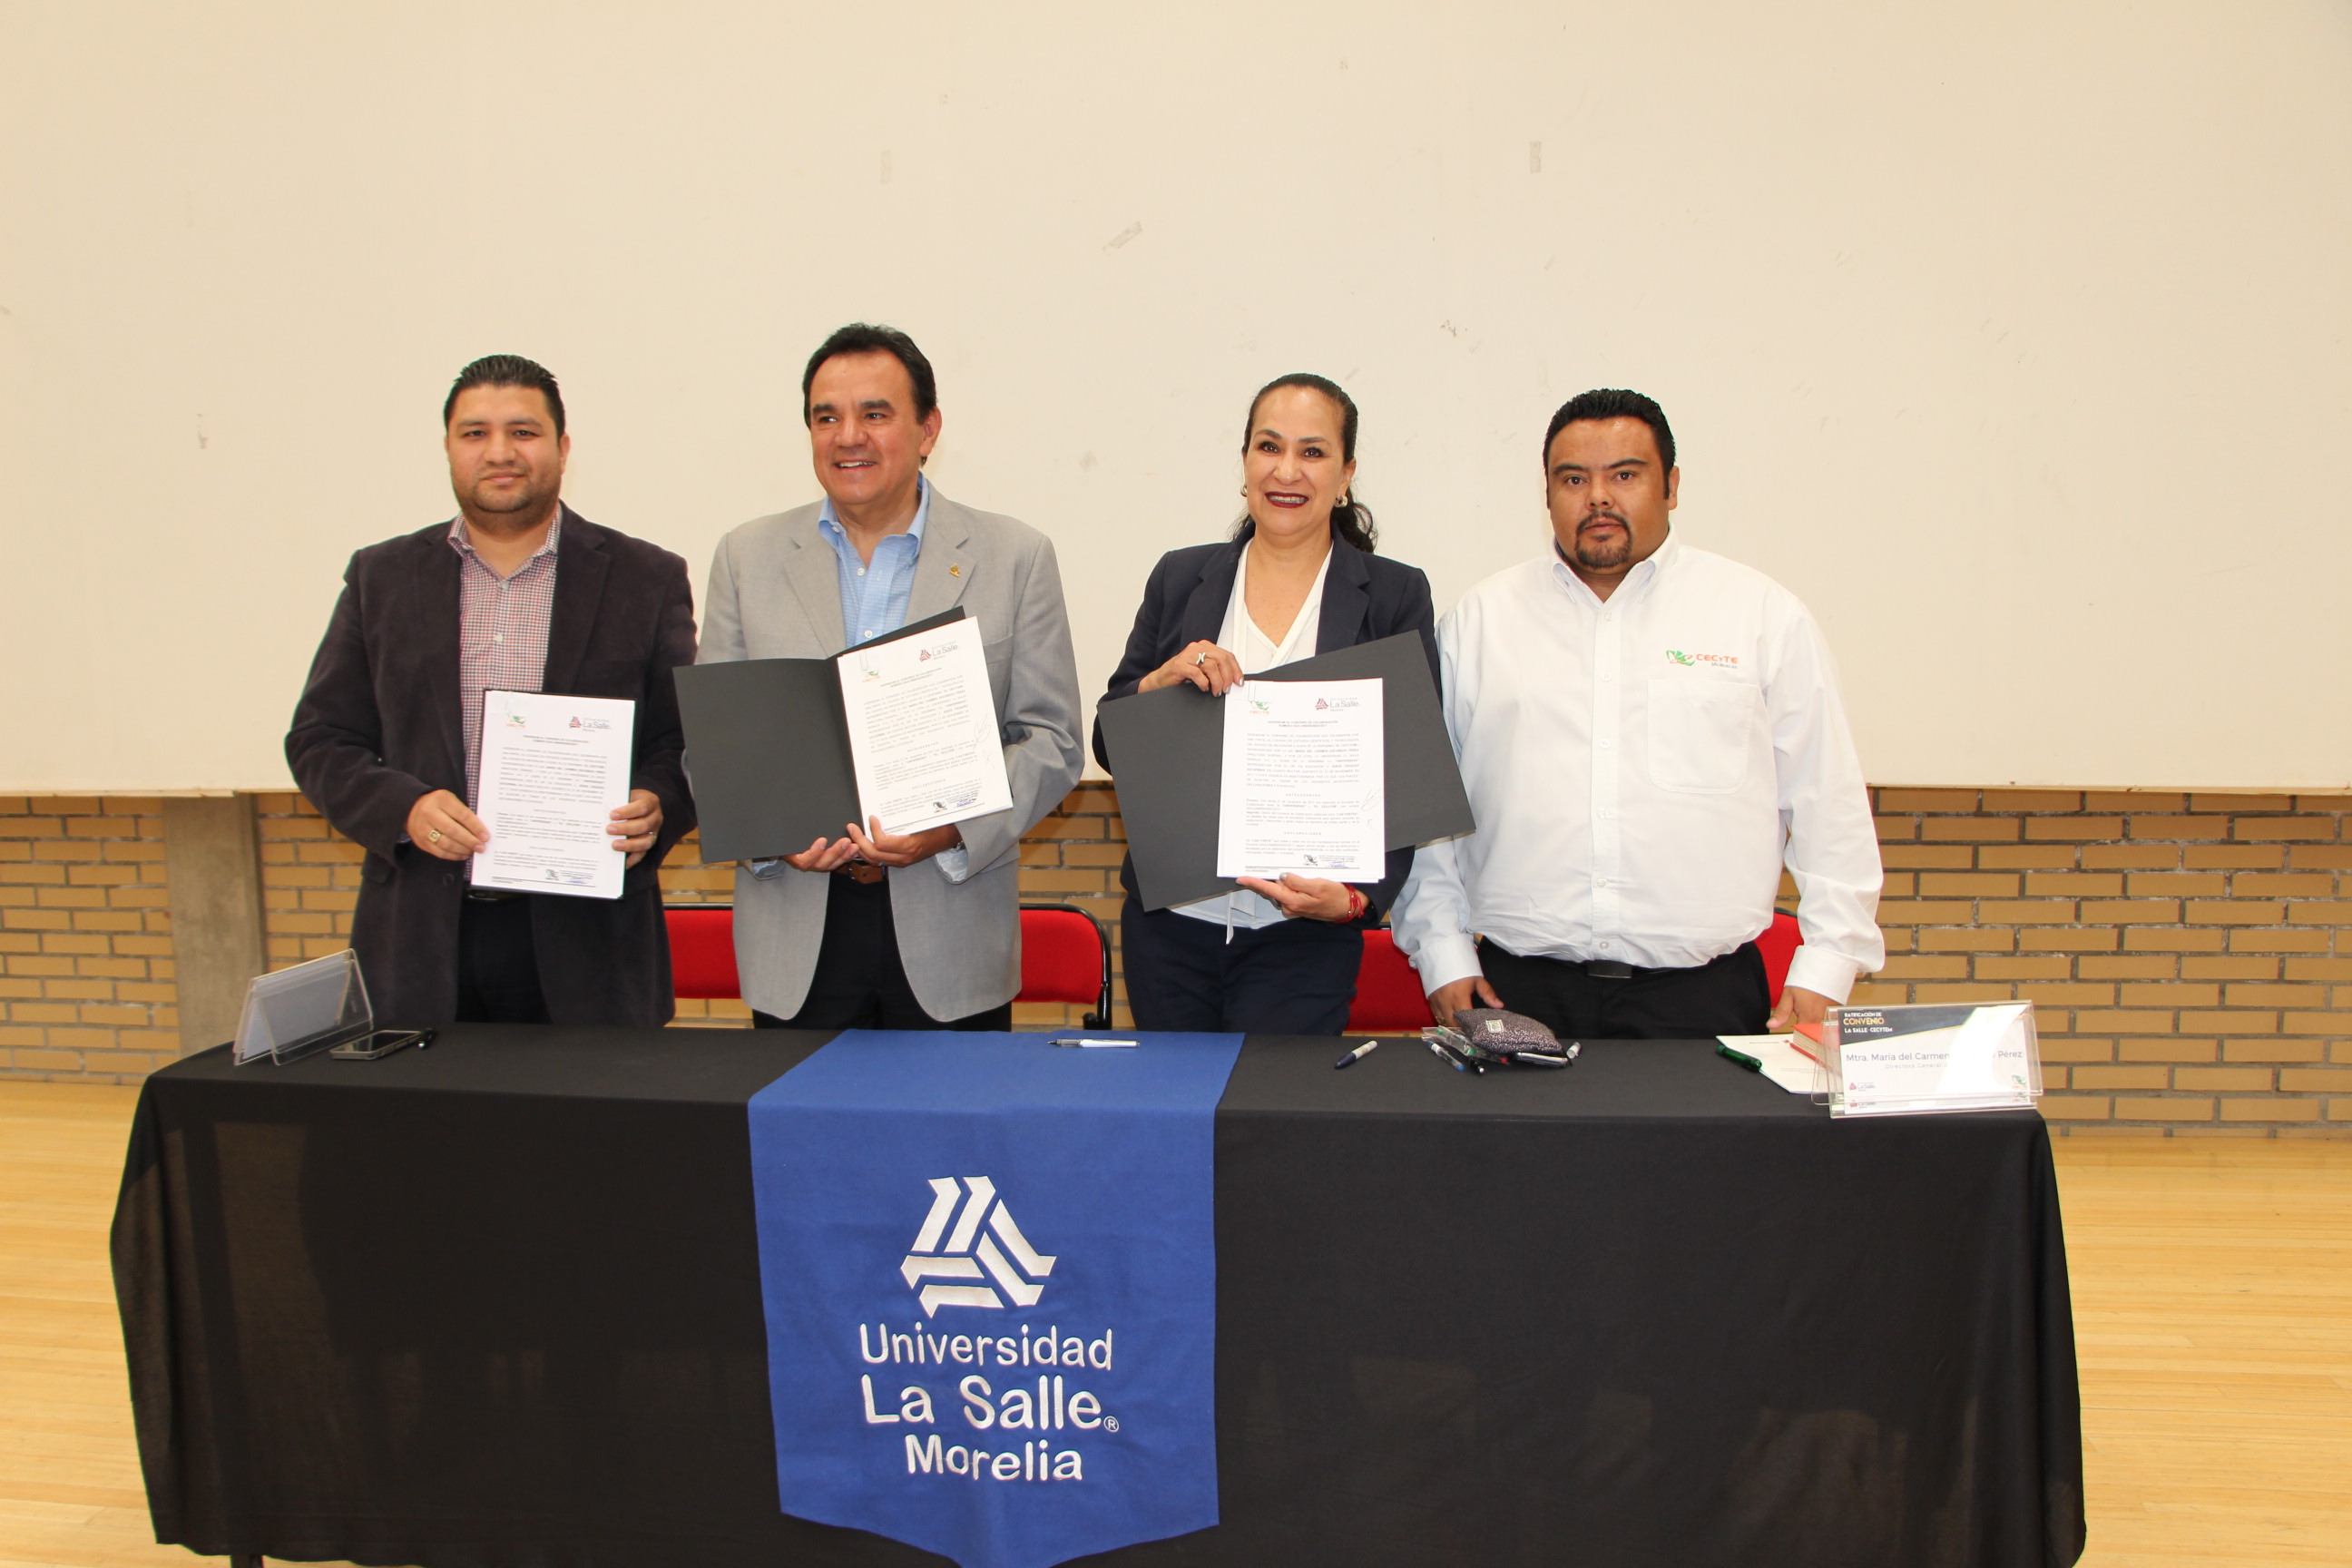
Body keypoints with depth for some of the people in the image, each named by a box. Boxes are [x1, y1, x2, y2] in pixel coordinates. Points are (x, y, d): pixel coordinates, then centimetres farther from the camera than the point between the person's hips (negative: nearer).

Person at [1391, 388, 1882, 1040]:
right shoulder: (1477, 620, 10)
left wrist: (1824, 971, 1)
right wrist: (1443, 955, 5)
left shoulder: (1766, 615, 7)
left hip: (1704, 992, 0)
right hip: (1522, 992, 1)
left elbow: (1831, 804, 7)